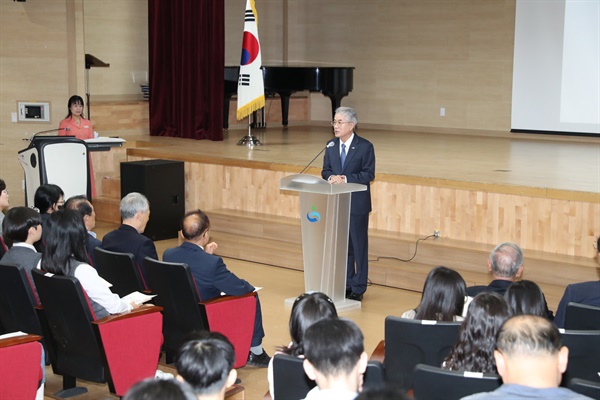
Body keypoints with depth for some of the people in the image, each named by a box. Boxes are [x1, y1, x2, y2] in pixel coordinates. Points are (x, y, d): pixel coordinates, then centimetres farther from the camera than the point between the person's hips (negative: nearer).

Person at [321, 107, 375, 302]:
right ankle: (346, 284, 23)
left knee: (358, 245, 3)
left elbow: (369, 174, -12)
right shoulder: (331, 146, 8)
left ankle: (358, 288, 11)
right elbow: (325, 170, 10)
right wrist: (331, 177, -13)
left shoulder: (365, 146, -8)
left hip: (357, 203, -5)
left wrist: (345, 179, -21)